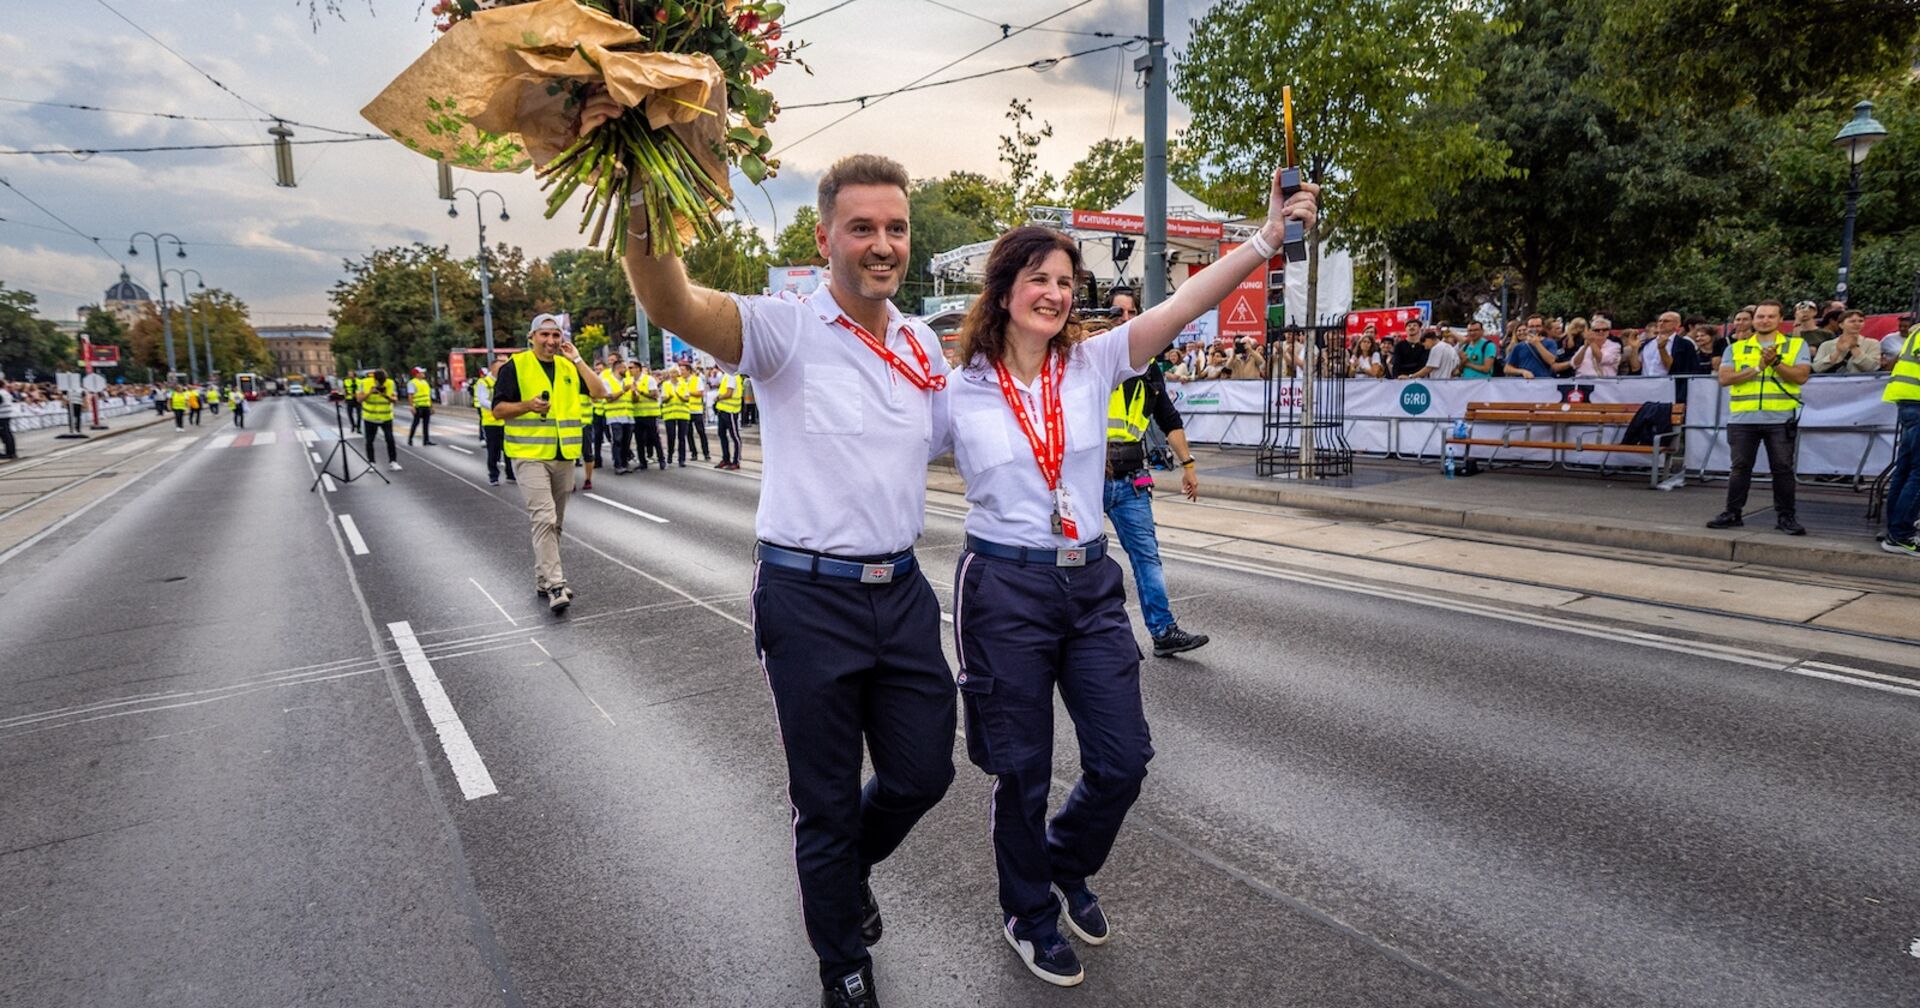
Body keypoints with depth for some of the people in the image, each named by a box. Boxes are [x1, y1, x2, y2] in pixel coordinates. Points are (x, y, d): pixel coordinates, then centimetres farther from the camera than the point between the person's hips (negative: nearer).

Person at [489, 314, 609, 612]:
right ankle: (555, 585, -19)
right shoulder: (515, 366, -2)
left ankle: (543, 579, 25)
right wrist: (527, 405, -21)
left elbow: (599, 392, 0)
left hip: (564, 456, 5)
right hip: (531, 455, -5)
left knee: (554, 522, 13)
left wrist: (577, 359, -4)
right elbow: (498, 410, -4)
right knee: (544, 518, -16)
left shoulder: (569, 367, 12)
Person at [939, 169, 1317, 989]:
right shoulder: (956, 390, -5)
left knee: (1123, 759, 8)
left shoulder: (1092, 363, 1)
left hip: (1091, 583, 3)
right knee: (1022, 771, 9)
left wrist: (1267, 236, -19)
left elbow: (1184, 303, -10)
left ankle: (1067, 864, 41)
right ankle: (1027, 914, 37)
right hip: (1004, 589, -3)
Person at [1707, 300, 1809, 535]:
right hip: (1742, 419, 1)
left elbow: (1801, 375, -4)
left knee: (1783, 468, 1)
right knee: (1740, 467, 5)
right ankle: (1732, 513, 11)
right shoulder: (1736, 349, 12)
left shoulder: (1797, 345, 9)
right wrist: (1757, 368, -10)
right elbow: (1725, 378, -2)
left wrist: (1776, 362, -15)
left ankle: (1785, 515, 9)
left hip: (1781, 419, -1)